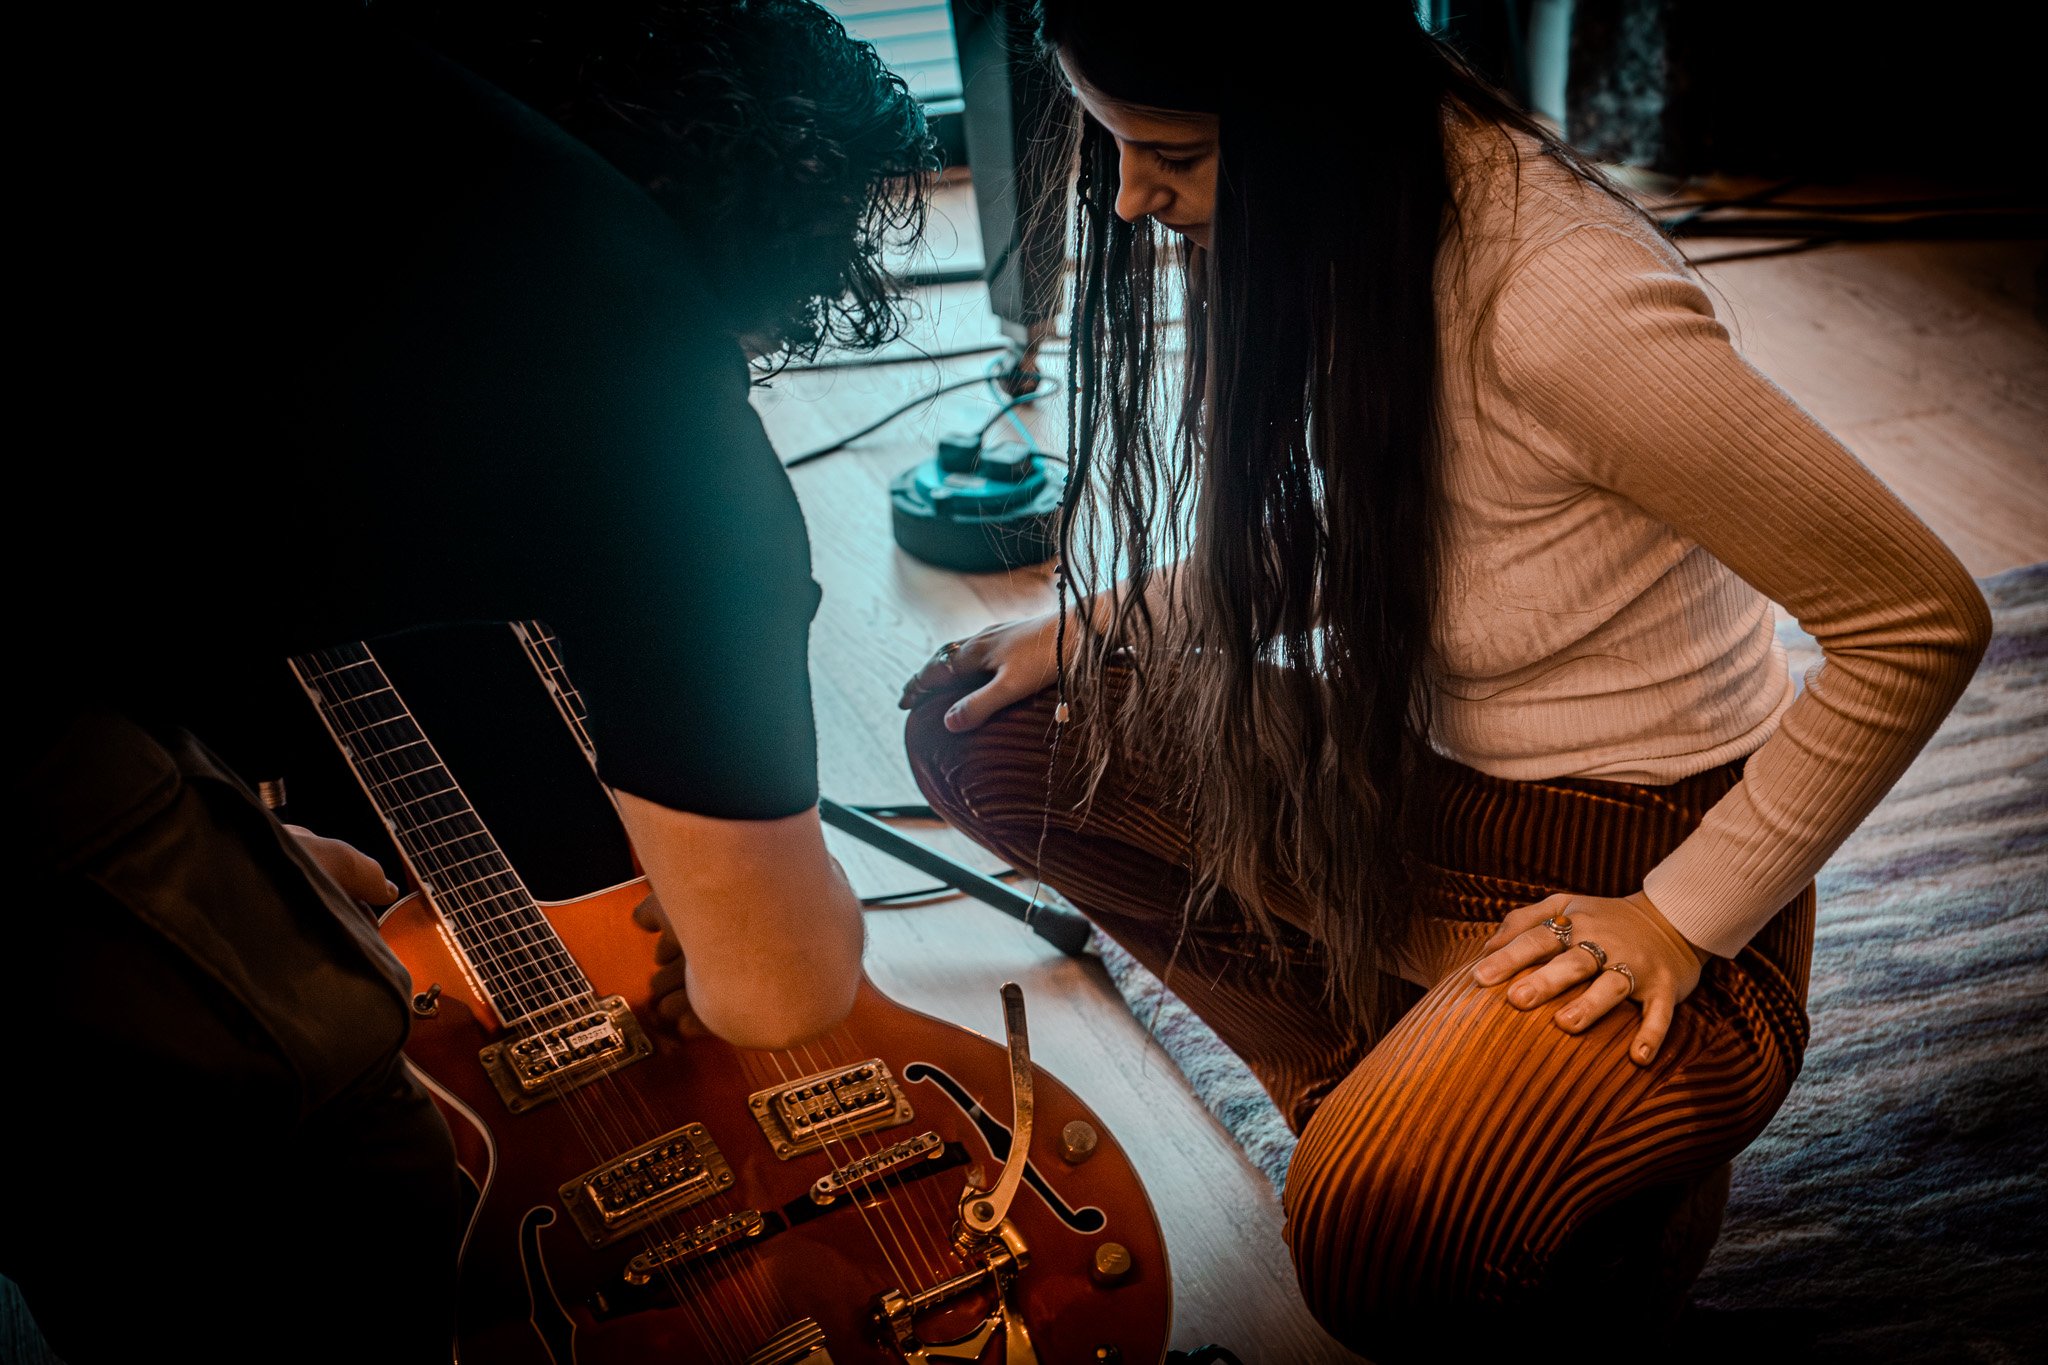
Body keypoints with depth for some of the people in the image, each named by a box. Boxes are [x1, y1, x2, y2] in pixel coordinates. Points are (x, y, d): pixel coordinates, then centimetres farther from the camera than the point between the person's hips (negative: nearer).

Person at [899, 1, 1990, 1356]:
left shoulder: (1567, 307, -31)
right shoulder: (1346, 211, -5)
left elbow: (1925, 622, -22)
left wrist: (1684, 919, -17)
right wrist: (1098, 627, 2)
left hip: (1616, 865, -7)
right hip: (1414, 785, 8)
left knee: (1378, 1232, -33)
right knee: (989, 734, -1)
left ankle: (1642, 1153, 5)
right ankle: (1374, 1079, 8)